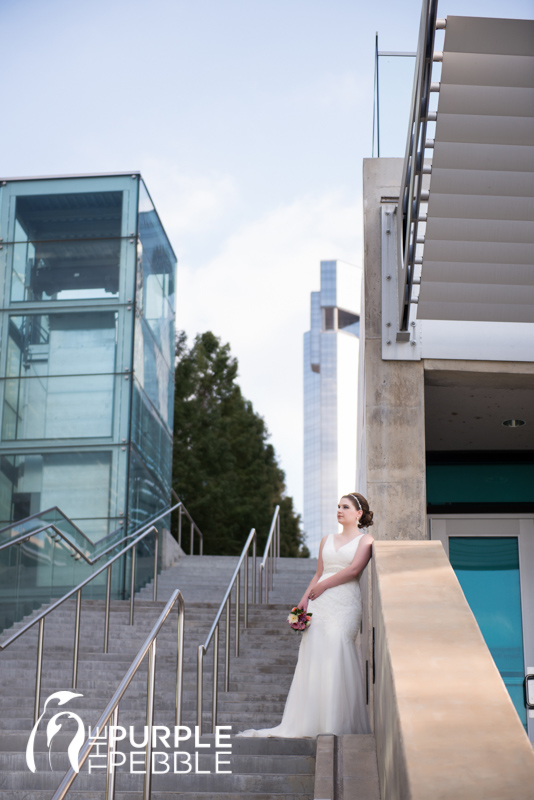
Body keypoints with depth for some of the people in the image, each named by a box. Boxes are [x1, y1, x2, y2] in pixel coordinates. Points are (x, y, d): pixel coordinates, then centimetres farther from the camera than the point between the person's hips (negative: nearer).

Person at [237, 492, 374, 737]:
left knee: (337, 647, -18)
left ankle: (340, 723, -12)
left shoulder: (365, 539, 5)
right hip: (319, 603, 5)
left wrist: (322, 586, -4)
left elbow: (353, 570, -7)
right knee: (312, 655, -4)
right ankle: (309, 722, -2)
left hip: (345, 602, -5)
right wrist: (305, 599, 7)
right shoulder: (326, 540, 21)